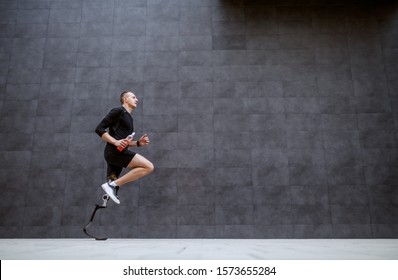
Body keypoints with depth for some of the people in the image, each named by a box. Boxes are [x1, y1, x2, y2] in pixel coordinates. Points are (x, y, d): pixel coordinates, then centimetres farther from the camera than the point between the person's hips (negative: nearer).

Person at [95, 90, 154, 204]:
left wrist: (138, 143, 14)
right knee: (148, 167, -18)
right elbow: (99, 129, -8)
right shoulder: (118, 111, 0)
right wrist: (115, 142, -19)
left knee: (112, 189, 6)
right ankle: (112, 185, -19)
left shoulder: (129, 118, 27)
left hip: (118, 153, 9)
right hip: (115, 152, -9)